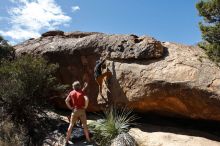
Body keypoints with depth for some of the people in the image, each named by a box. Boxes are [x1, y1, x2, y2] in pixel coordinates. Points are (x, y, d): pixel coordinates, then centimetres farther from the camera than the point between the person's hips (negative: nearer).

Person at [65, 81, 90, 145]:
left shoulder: (71, 92, 2)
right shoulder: (82, 92, -7)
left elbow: (66, 100, 2)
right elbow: (87, 99, -23)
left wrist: (70, 107, 8)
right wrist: (85, 106, -9)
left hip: (74, 110, 2)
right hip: (82, 110, -2)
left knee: (71, 125, 10)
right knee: (84, 125, 11)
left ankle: (67, 140, 13)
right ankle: (88, 139, 19)